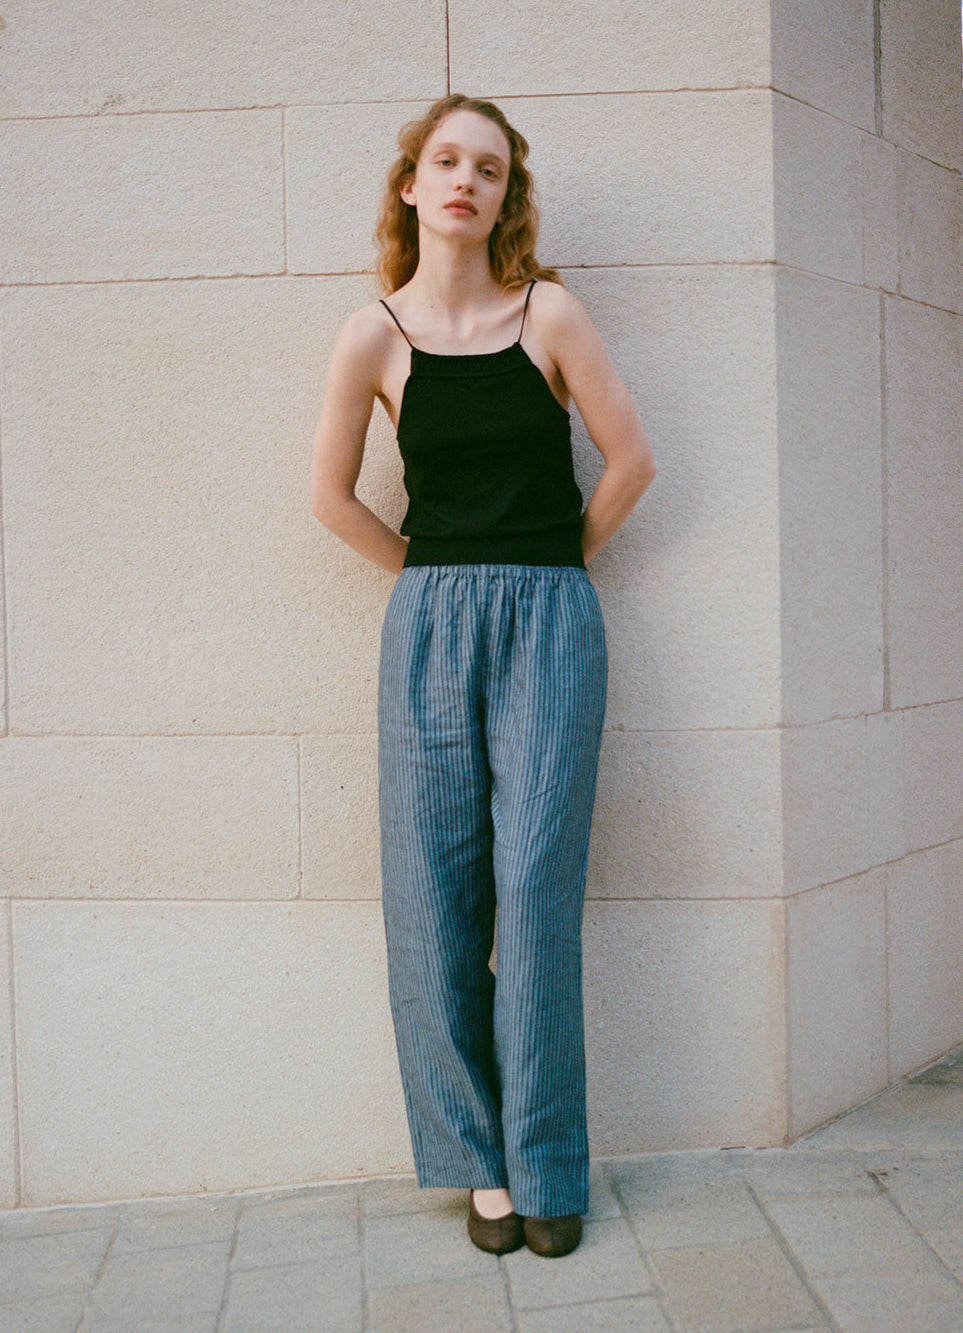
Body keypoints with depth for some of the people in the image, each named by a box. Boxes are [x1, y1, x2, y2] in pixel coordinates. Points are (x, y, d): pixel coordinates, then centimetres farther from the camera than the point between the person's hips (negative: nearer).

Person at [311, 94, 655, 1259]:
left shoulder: (549, 313, 1)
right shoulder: (375, 335, 2)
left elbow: (630, 459, 5)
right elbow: (332, 494, 9)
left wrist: (553, 564, 8)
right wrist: (433, 577, 7)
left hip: (548, 624, -1)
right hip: (430, 629, 1)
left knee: (537, 890, -2)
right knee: (437, 897, 2)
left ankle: (545, 1166, 13)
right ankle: (479, 1158, 18)